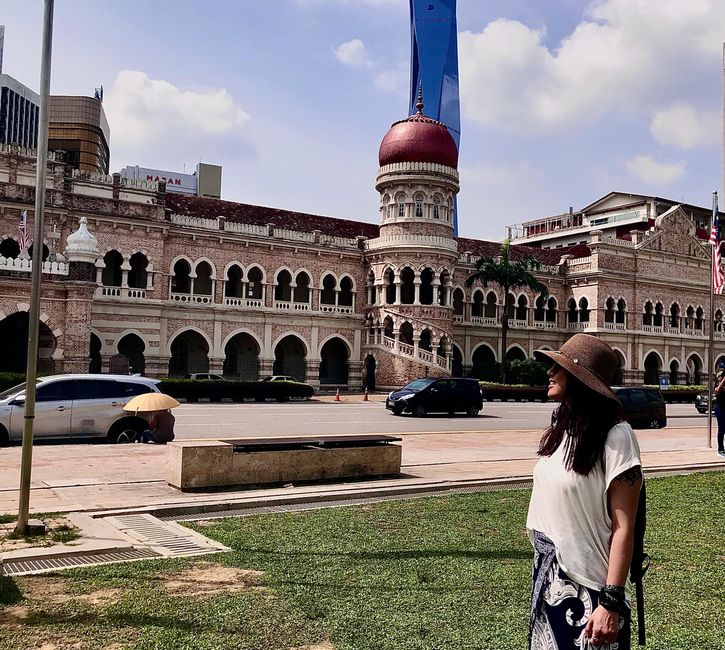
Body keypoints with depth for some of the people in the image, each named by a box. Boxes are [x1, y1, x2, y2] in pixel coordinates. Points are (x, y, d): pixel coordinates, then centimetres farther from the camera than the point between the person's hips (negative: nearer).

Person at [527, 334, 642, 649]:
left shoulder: (614, 435, -18)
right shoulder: (561, 429, 3)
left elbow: (623, 528, -18)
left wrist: (612, 602, -19)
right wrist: (541, 574, 13)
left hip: (588, 586, -7)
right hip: (547, 579, 7)